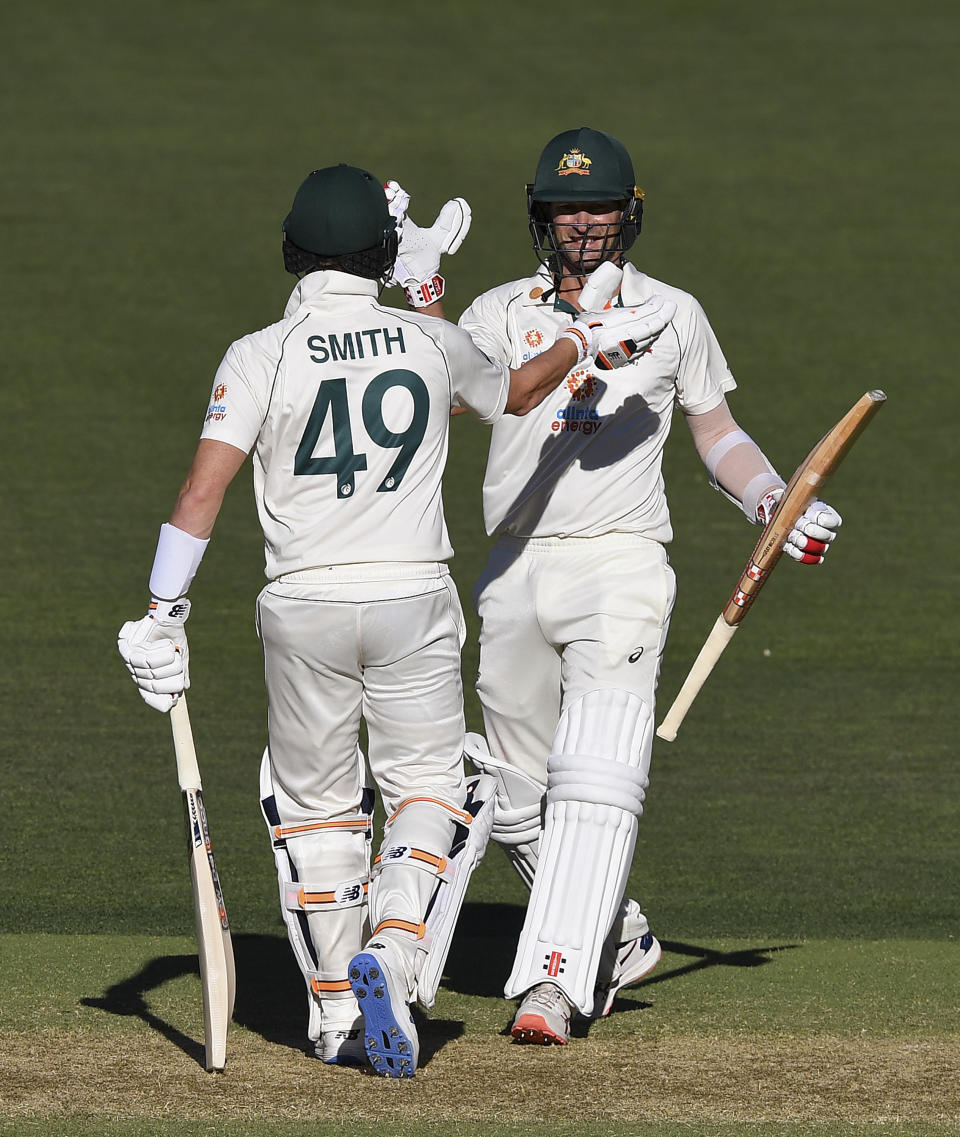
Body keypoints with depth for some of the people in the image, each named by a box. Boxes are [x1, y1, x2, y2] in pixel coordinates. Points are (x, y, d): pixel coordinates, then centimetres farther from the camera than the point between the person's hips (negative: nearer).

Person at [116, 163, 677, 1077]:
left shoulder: (260, 357, -5)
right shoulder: (433, 345, 2)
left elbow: (202, 493, -12)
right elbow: (516, 392, 23)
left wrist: (161, 616, -10)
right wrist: (589, 339, 40)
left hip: (303, 611, 0)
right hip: (415, 601, 1)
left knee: (314, 806, 14)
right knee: (430, 794, 10)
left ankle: (338, 1015, 16)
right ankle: (392, 959, -16)